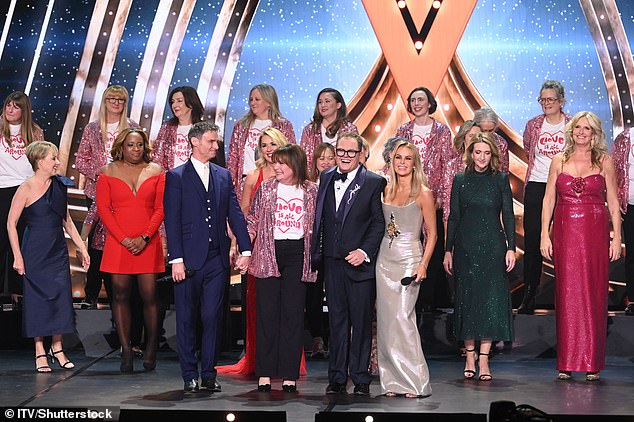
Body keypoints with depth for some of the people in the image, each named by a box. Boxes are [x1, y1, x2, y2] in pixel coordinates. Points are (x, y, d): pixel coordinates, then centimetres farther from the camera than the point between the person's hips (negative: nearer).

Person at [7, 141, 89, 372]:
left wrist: (81, 247, 13)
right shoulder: (26, 189, -11)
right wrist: (17, 256, -12)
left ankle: (57, 348, 15)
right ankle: (40, 353, 9)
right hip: (35, 251, -5)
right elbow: (11, 223, -8)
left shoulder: (59, 185, 6)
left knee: (62, 295, 3)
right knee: (37, 297, 0)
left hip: (58, 250, 5)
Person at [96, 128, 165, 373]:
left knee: (149, 295, -3)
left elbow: (160, 208, 3)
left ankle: (151, 351, 8)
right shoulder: (109, 172, 7)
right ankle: (126, 351, 6)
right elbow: (103, 209, 1)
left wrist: (145, 238, -8)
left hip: (148, 243, 0)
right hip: (118, 242, 0)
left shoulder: (155, 171, 8)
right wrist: (123, 238, -8)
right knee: (120, 294, 1)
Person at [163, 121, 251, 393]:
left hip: (217, 259, 3)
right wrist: (176, 259, -12)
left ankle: (209, 374, 13)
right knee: (186, 319, 5)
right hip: (189, 260, -3)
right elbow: (172, 221, -5)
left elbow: (235, 214, 10)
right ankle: (189, 376, 13)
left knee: (212, 318, 4)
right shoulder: (176, 177, 0)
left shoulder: (223, 176, 12)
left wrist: (245, 249, 0)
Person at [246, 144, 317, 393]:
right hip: (268, 254, 1)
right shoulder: (266, 189, 8)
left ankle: (289, 375, 6)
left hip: (298, 255, 0)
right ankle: (264, 373, 7)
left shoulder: (312, 191, 6)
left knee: (293, 313, 0)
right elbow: (252, 222, 8)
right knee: (267, 312, 0)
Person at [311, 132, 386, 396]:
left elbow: (379, 222, -4)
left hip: (360, 261, -4)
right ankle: (337, 378, 16)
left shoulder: (374, 182, -3)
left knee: (361, 321, 2)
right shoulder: (326, 178, 11)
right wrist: (316, 255, 7)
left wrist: (364, 251, -14)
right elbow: (320, 218, 12)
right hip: (332, 261, 4)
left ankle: (360, 379, 11)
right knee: (336, 320, 9)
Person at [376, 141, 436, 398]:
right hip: (385, 259, 5)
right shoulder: (386, 191, 11)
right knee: (386, 318, 3)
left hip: (409, 259, -5)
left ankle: (414, 380, -4)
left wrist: (423, 265, -13)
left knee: (402, 318, -13)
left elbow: (432, 234, -3)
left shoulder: (423, 194, -2)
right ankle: (393, 381, 10)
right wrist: (372, 254, 7)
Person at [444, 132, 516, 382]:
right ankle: (469, 356, 11)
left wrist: (511, 248, -5)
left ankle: (484, 359, -1)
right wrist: (448, 250, 3)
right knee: (466, 298, 3)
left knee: (491, 298, -4)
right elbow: (453, 216, 7)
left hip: (493, 246, -1)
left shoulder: (500, 179, 4)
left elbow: (508, 216, 3)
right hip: (465, 246, 1)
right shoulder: (460, 180, 7)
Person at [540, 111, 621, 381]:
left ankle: (592, 363, 6)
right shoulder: (559, 161, 9)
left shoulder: (604, 161, 6)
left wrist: (617, 237, -1)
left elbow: (613, 202, 6)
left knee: (594, 293, -1)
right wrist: (544, 234, 0)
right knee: (567, 293, 0)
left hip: (595, 233, -1)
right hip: (565, 232, 1)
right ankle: (567, 362, 6)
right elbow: (549, 199, 7)